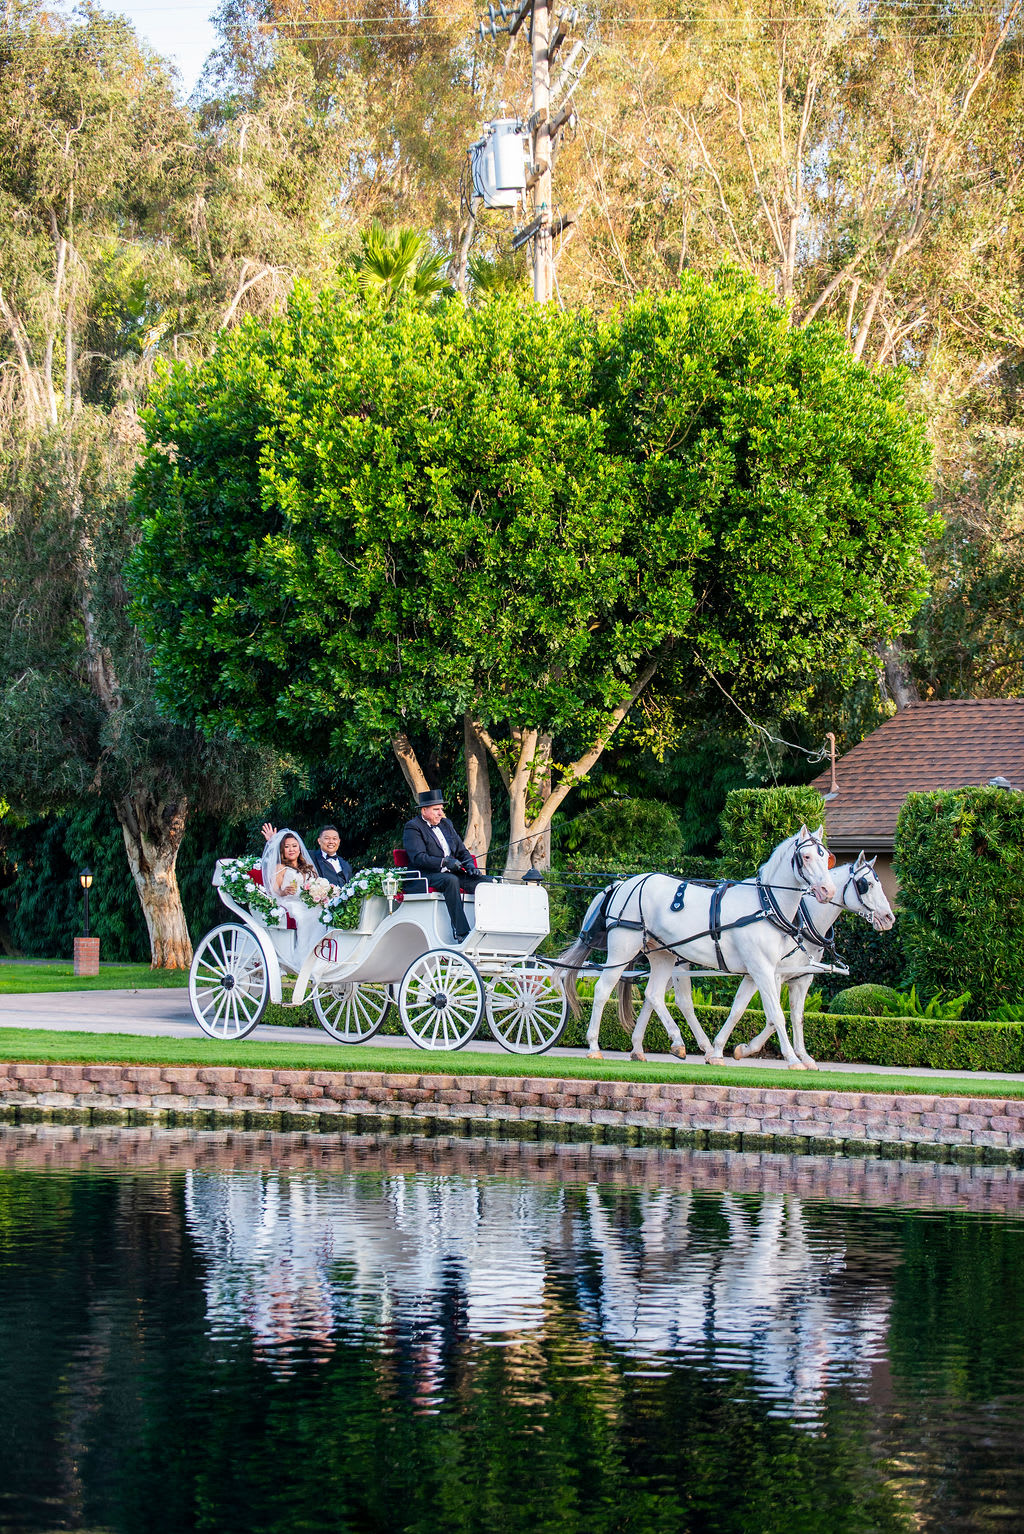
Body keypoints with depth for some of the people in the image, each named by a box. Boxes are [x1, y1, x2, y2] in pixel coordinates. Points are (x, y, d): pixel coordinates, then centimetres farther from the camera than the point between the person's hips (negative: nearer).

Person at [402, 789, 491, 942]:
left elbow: (462, 851, 24)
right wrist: (444, 862, -26)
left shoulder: (446, 824, 22)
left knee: (486, 882, -13)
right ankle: (461, 933, -43)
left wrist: (469, 865, 1)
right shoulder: (412, 828, -2)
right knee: (451, 880, -38)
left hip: (451, 873, 7)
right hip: (427, 875, -7)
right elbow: (418, 857, -16)